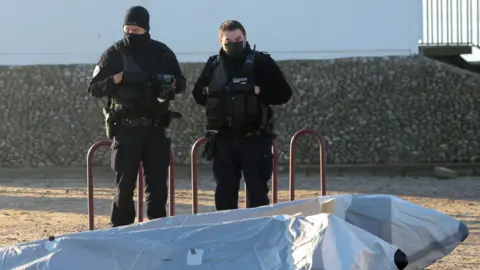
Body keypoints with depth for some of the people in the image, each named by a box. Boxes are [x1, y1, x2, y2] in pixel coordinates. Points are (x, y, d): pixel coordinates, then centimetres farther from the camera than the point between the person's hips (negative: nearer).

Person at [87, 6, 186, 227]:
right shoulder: (113, 54, -1)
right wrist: (114, 81, -19)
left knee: (157, 180, 5)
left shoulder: (161, 52, 6)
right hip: (126, 128, -2)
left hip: (156, 127, 3)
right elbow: (93, 89, 0)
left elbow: (181, 82, 14)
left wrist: (172, 85, -9)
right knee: (125, 183, 0)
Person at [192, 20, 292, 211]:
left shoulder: (261, 62, -1)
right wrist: (208, 94, -2)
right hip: (223, 140, 3)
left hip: (254, 139, -3)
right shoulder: (213, 64, 9)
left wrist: (259, 92, -17)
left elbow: (284, 93, -3)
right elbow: (197, 94, 19)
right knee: (224, 194, 9)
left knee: (257, 192, -2)